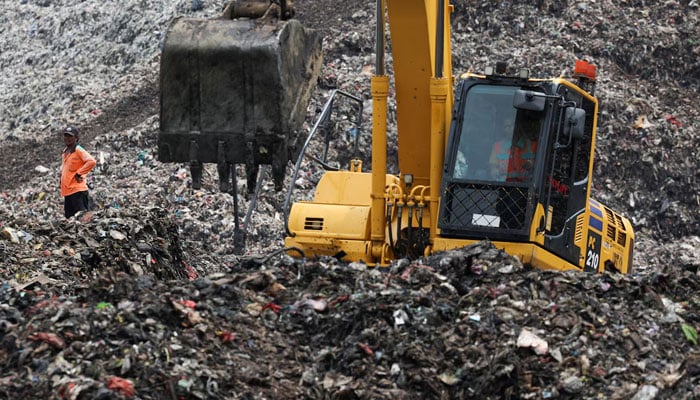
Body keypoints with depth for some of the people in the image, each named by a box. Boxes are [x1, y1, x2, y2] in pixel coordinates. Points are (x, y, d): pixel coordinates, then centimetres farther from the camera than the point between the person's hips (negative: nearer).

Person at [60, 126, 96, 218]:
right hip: (67, 191, 9)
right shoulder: (65, 152, 17)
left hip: (77, 190, -9)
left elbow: (91, 162, -23)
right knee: (69, 217, 10)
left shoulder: (78, 150, -9)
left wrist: (78, 173, -18)